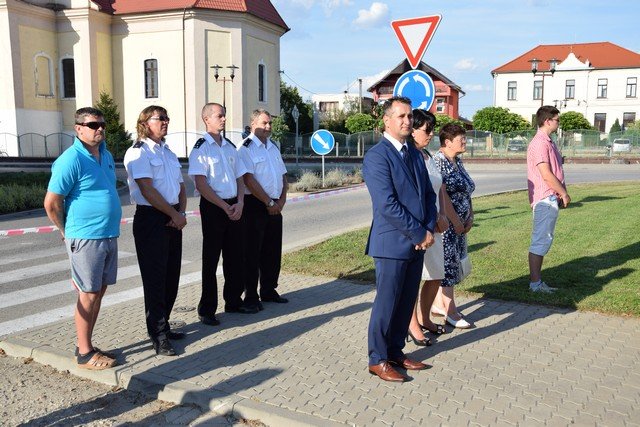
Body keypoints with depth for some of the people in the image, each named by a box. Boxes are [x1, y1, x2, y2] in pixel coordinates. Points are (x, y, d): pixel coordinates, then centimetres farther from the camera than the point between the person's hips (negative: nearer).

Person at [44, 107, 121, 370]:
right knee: (89, 294, 0)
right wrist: (68, 232, 1)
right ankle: (84, 353, 13)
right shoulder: (71, 160, -15)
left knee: (99, 291, 13)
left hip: (109, 235, 8)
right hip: (86, 238, -8)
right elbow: (51, 203, -12)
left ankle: (87, 346, 26)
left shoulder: (106, 155, 11)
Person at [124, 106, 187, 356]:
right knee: (155, 278, -3)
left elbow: (181, 186, 17)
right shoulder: (138, 152, -7)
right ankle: (158, 336, 5)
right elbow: (147, 190, -16)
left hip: (172, 220, 8)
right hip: (151, 218, -8)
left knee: (171, 276, 12)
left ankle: (162, 325, 26)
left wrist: (181, 212, 0)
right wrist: (174, 214, -11)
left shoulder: (168, 152, 18)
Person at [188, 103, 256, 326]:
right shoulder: (201, 148, -7)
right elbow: (201, 185, -14)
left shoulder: (230, 146, 13)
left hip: (234, 207, 6)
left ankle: (234, 301, 27)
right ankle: (207, 309, 13)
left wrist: (240, 203, -3)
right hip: (212, 207, -6)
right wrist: (225, 207, -15)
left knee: (235, 255, 12)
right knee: (211, 259, 1)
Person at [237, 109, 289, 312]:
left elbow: (283, 175, 16)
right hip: (255, 205, -7)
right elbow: (249, 180, -16)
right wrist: (269, 203, -14)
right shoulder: (246, 148, -8)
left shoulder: (273, 147, 15)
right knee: (252, 253, 0)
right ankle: (251, 296, 10)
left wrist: (281, 200, 1)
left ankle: (269, 291, 26)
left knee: (273, 251, 13)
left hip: (275, 206, 7)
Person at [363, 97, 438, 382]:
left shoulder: (414, 153, 13)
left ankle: (396, 352, 28)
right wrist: (420, 234, -14)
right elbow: (388, 205, -19)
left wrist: (429, 230, -2)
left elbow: (428, 194, 14)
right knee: (387, 303, 2)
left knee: (407, 302, 14)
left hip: (417, 243, 8)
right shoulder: (377, 156, -13)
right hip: (392, 244, -7)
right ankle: (378, 360, 17)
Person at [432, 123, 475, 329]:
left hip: (458, 223, 9)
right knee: (447, 262, -1)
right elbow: (442, 195, -22)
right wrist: (456, 222, -18)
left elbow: (466, 193, 16)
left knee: (452, 262, 14)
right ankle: (451, 312, 8)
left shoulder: (457, 162, 12)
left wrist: (469, 217, 6)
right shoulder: (438, 161, -17)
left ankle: (439, 304, 25)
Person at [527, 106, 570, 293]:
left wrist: (561, 194, 8)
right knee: (540, 242, -6)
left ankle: (537, 281, 20)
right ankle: (535, 283, 1)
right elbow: (546, 175, -19)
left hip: (551, 200, 10)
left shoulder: (548, 142, 18)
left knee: (543, 241, 13)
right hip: (545, 200, -10)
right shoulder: (539, 143, -14)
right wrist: (564, 194, -10)